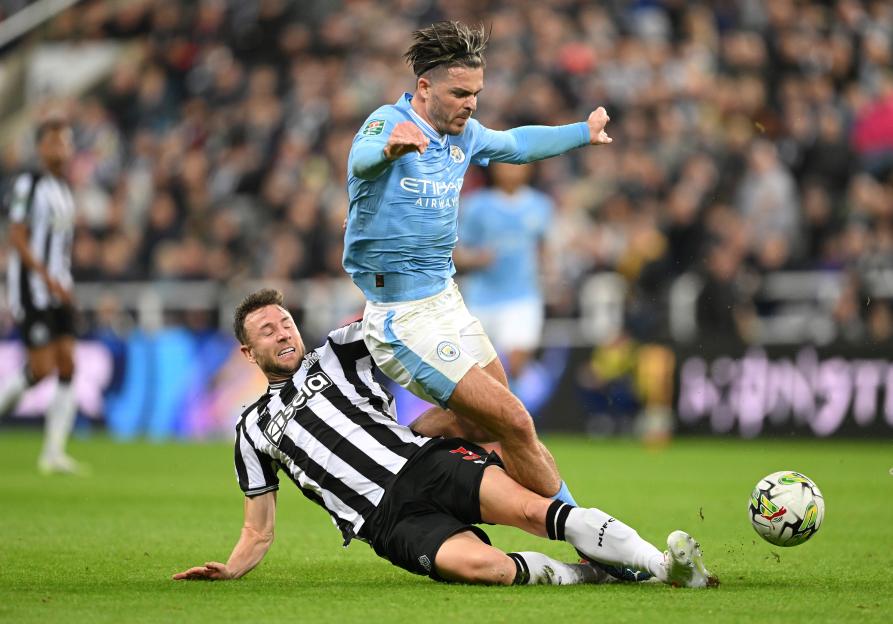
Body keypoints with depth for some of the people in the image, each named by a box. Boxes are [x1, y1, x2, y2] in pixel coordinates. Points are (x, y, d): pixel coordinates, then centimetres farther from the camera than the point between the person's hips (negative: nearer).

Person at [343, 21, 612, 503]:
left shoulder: (463, 134, 6)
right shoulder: (390, 122, -18)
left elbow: (516, 144, 28)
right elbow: (362, 157, -42)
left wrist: (583, 133, 39)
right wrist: (388, 149, -65)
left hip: (446, 298, 9)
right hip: (407, 318, -9)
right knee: (513, 423, -10)